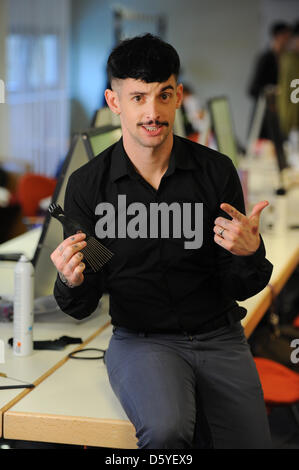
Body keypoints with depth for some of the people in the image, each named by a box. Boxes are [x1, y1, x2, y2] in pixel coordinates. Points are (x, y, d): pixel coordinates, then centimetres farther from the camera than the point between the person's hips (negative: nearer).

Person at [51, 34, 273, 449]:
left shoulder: (216, 171, -2)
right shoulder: (87, 186, -5)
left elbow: (239, 289, 2)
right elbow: (82, 307, -1)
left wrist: (249, 254, -20)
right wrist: (71, 282, -24)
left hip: (219, 338, 2)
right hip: (141, 339, -2)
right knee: (165, 430, -31)